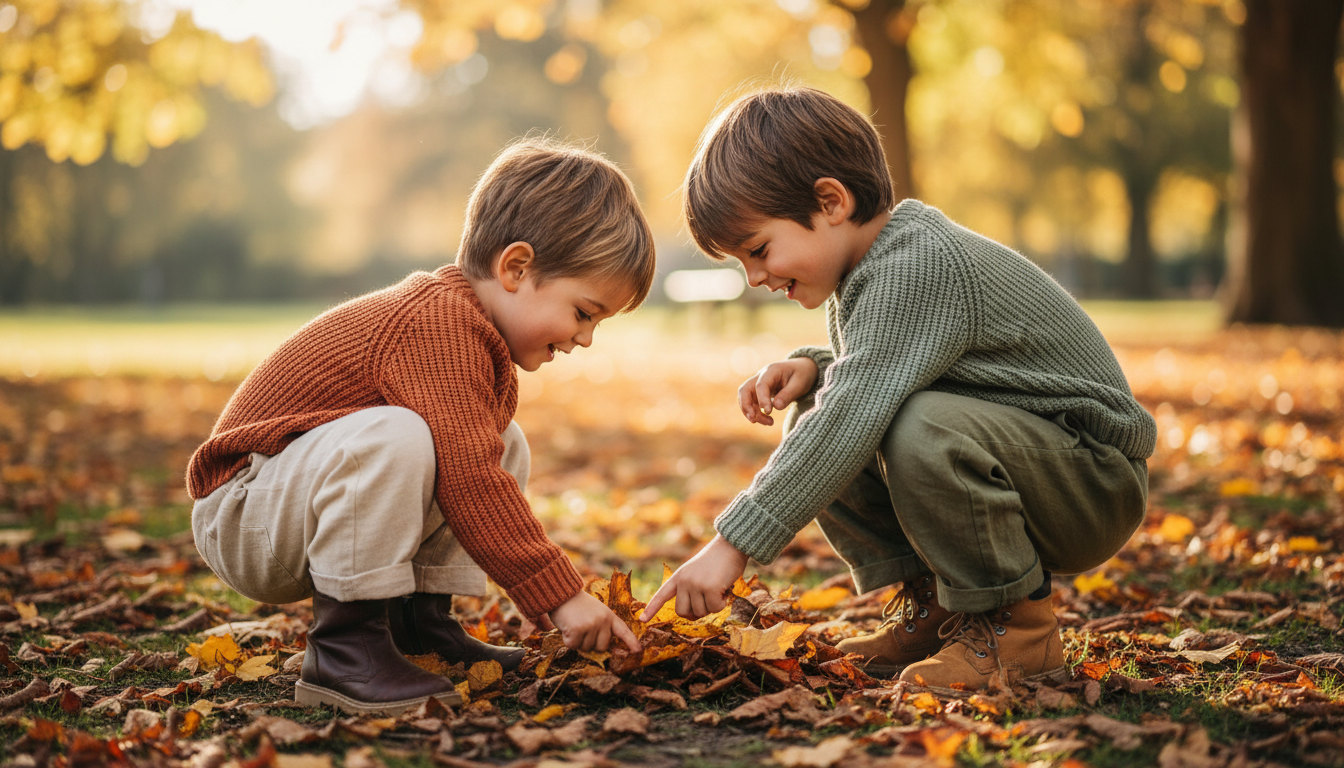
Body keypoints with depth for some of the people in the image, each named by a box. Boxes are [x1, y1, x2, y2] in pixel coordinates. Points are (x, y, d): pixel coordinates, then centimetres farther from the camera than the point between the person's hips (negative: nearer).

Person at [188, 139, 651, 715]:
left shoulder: (476, 337, 10)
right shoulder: (439, 323, -25)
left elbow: (478, 472, 19)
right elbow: (468, 483, -32)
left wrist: (540, 588, 15)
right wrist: (560, 594, -28)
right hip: (239, 516, -10)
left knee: (502, 445, 8)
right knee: (394, 438, -38)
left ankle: (416, 622, 6)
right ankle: (344, 649, -25)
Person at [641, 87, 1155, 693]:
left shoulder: (918, 268, -25)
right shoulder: (868, 271, 6)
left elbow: (853, 419, -33)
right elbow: (872, 382, 20)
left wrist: (733, 543, -33)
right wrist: (814, 370, -4)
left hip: (1096, 485, -9)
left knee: (923, 428, -36)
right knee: (812, 422, -2)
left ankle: (1014, 625, -15)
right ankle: (930, 604, 5)